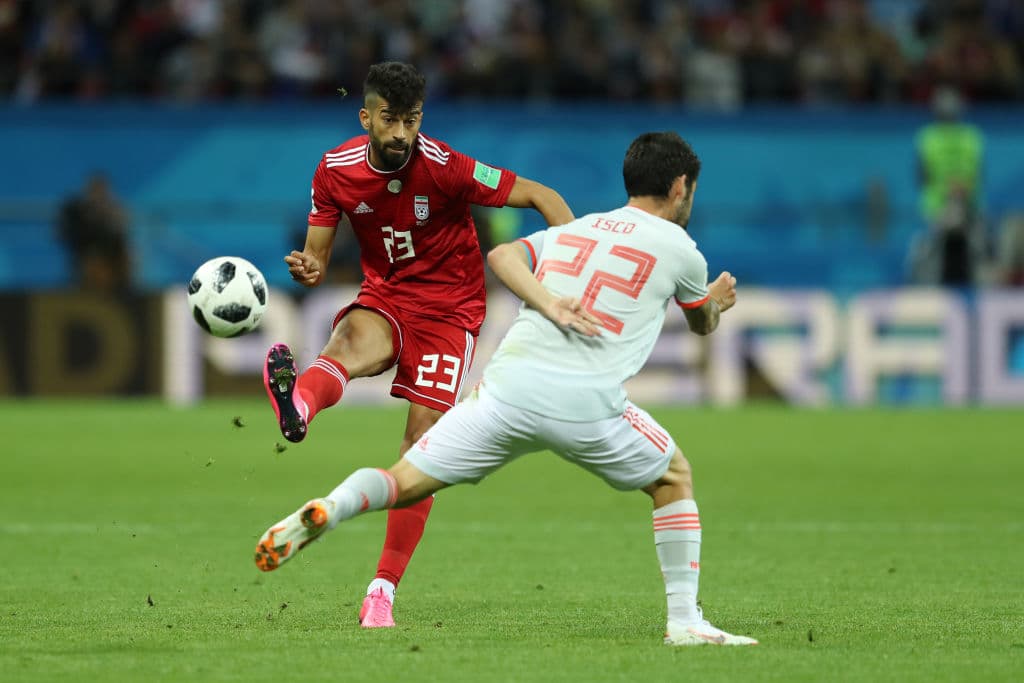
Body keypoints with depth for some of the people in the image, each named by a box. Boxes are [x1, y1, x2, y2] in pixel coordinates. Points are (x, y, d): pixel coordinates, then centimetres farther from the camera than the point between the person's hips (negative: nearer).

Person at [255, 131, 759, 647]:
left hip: (509, 388, 3)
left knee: (403, 484, 4)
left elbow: (501, 255, 6)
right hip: (587, 406, -3)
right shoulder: (679, 248, 13)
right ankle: (685, 621, 17)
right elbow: (702, 323, 32)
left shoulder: (568, 231, 24)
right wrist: (718, 302, 53)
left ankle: (330, 508, -28)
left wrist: (548, 303, -3)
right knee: (674, 479, 23)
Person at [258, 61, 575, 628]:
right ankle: (297, 405, -74)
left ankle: (383, 590, -1)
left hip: (449, 305, -1)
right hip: (383, 298, 1)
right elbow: (317, 257, 0)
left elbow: (540, 196, -13)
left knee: (422, 442, -11)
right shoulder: (335, 171, -7)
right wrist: (308, 268, -26)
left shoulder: (445, 168, -17)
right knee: (354, 345, -36)